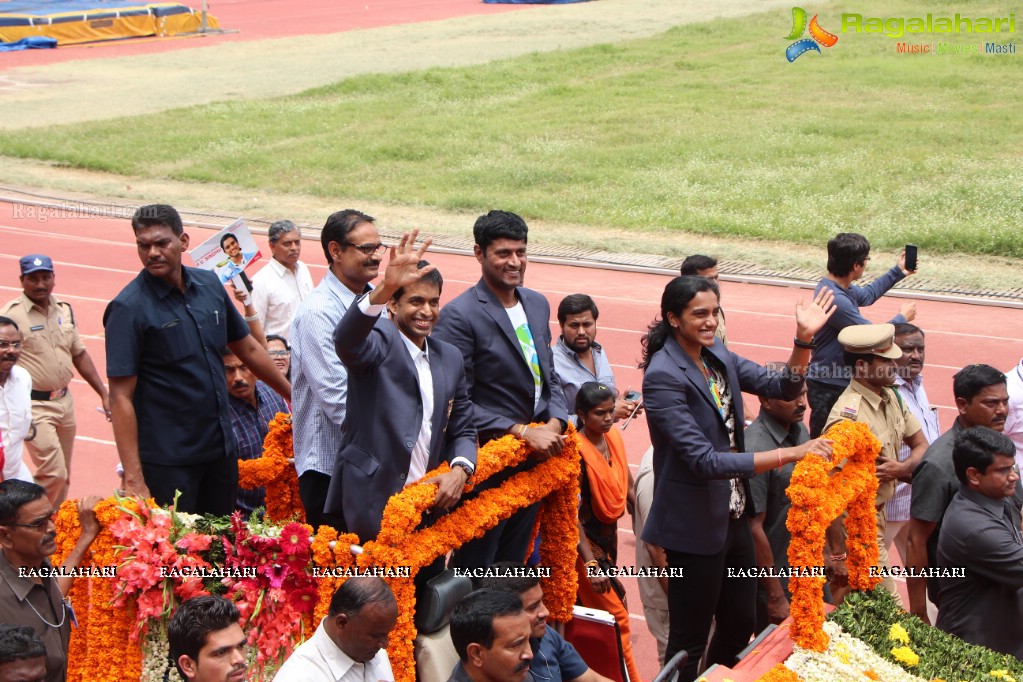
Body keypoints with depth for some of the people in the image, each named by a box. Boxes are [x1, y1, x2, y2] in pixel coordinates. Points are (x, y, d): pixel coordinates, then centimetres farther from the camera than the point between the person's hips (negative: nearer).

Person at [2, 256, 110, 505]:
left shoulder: (64, 310, 9)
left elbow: (79, 354, 17)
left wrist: (104, 394, 14)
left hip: (65, 401, 7)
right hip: (35, 406, -6)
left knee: (63, 475, 13)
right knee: (54, 474, -10)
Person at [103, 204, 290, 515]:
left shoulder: (209, 284, 4)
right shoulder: (129, 308, -13)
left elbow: (247, 348, 18)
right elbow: (121, 397, -15)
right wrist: (133, 478, -21)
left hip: (222, 450, 6)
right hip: (166, 461, -6)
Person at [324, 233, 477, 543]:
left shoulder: (450, 358, 15)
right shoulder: (379, 343, -4)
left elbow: (463, 430, 19)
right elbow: (346, 340, -28)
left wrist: (460, 470, -3)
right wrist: (384, 288, -44)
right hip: (372, 504, -6)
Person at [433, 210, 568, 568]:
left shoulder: (537, 304, 8)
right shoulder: (460, 315, -16)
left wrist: (555, 421, -4)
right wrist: (522, 432, -21)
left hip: (535, 458, 7)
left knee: (513, 564, 18)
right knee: (475, 572, 6)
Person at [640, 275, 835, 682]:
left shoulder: (717, 354, 3)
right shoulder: (663, 377, -22)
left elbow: (784, 388, 5)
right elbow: (704, 461, -28)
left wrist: (804, 338, -14)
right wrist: (790, 454, -30)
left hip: (733, 515, 8)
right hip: (696, 525, -8)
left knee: (741, 625, 20)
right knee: (690, 641, 6)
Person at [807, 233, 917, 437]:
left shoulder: (840, 287, 4)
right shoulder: (836, 300, -28)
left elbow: (867, 295, 28)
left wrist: (898, 272, 28)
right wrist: (902, 317, -2)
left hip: (841, 381, 10)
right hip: (830, 387, -10)